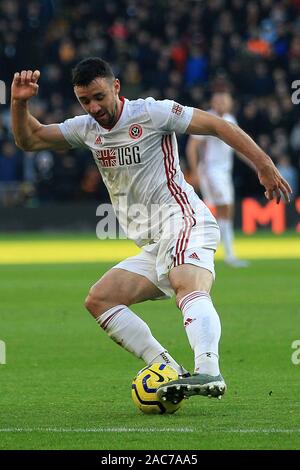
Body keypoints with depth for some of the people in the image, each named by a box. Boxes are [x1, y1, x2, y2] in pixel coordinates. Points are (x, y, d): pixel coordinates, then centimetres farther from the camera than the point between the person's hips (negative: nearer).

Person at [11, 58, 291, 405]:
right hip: (152, 247, 8)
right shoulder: (86, 129, 15)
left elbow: (217, 126, -5)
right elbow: (29, 140, 19)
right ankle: (168, 372, -17)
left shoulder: (151, 113, -4)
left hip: (184, 223, -8)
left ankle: (208, 372, -58)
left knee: (189, 286, -35)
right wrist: (19, 102, 0)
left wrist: (264, 165, -11)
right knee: (98, 300, -5)